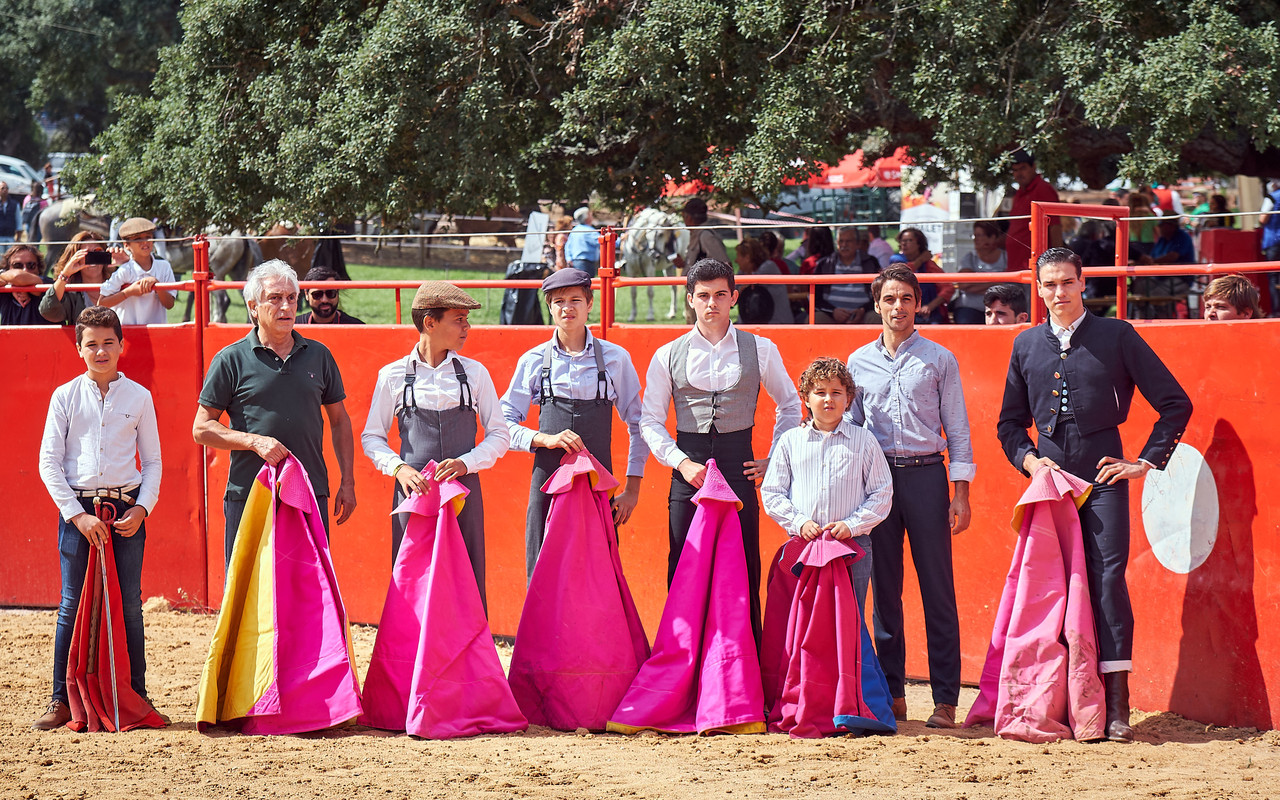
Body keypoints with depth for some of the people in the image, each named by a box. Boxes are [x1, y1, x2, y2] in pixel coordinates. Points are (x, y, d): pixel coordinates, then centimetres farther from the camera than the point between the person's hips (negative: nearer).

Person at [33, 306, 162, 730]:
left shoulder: (138, 397, 7)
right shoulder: (66, 397, 4)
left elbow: (152, 461, 10)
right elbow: (49, 462, 1)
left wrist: (143, 507, -6)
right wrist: (77, 514, -8)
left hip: (127, 508, 1)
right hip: (77, 506, -1)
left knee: (129, 606, 2)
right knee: (72, 606, -1)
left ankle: (136, 696, 9)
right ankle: (63, 700, 3)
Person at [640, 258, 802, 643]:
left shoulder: (761, 350, 7)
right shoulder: (668, 357, 7)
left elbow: (789, 405, 18)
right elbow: (650, 421, 8)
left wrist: (774, 461, 8)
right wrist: (682, 463, -6)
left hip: (739, 468, 0)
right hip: (689, 473, 1)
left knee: (745, 572, -2)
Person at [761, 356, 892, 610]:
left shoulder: (863, 441, 6)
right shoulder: (790, 441, 9)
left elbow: (882, 494, 6)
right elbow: (771, 494, 9)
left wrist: (852, 525, -7)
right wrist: (799, 523, -6)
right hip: (802, 546, 1)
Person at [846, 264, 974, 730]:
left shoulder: (939, 360, 6)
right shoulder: (859, 362, 12)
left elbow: (957, 429, 5)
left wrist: (960, 493, -2)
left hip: (925, 473, -2)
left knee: (938, 589, -5)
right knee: (884, 588, 4)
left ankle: (945, 700, -5)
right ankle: (892, 695, 9)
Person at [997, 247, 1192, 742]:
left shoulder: (1116, 337, 4)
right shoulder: (1027, 345, 15)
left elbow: (1175, 403, 5)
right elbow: (1010, 421, 25)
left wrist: (1147, 462, -1)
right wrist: (1027, 458, 6)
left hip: (1103, 477, -4)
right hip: (1050, 475, 4)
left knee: (1107, 579, -13)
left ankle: (1116, 703, -15)